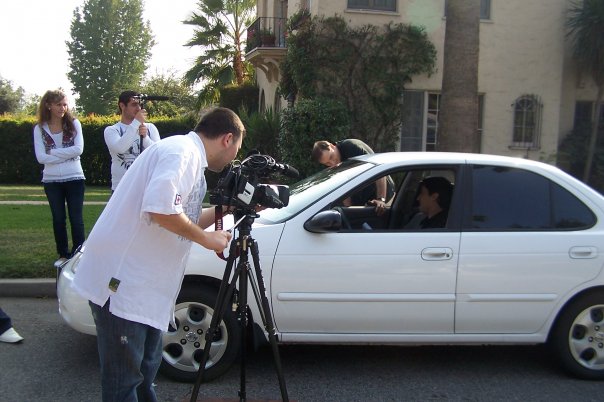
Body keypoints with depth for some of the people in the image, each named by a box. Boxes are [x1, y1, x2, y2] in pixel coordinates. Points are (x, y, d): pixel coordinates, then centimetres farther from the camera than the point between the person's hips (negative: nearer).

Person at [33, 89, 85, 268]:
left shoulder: (73, 123, -1)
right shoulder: (39, 129, 0)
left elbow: (79, 149, -12)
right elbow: (41, 157, -9)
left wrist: (53, 152, -12)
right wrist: (67, 156, -13)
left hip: (74, 179, -1)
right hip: (51, 181, 1)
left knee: (76, 218, 2)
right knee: (58, 219, 10)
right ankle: (63, 255, 21)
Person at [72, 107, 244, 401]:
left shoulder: (189, 155, 17)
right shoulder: (182, 150, -14)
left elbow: (184, 221, 22)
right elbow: (160, 209, -30)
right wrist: (206, 238, -17)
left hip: (143, 285, 10)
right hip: (122, 281, -10)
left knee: (144, 372, 22)